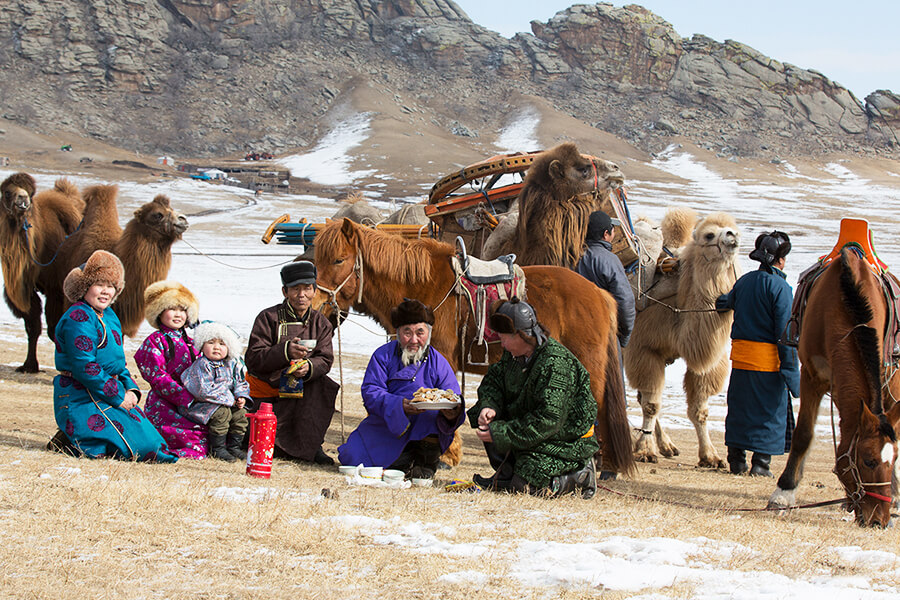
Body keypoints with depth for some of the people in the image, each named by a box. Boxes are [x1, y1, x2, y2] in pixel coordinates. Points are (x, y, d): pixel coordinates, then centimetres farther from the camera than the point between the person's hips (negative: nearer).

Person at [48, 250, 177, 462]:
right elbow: (84, 367, -22)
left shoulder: (109, 316, 15)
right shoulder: (78, 318, -16)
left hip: (109, 395, 10)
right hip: (80, 399, -10)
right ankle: (71, 442, -4)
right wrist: (118, 396, -17)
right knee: (137, 444, -17)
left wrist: (130, 389, 3)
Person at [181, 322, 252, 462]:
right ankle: (217, 449, -16)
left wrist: (241, 397, -7)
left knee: (241, 413, -8)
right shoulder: (202, 365, -17)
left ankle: (234, 447, 7)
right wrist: (228, 399, -22)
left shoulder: (231, 365, 7)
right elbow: (204, 390, -25)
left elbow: (240, 383, 17)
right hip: (199, 403, -7)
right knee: (222, 413, -29)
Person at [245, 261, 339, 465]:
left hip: (302, 390, 3)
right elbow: (253, 359, -18)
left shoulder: (320, 323, 3)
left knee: (323, 386, -31)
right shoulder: (268, 318, -9)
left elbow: (325, 360, -8)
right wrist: (286, 351, -35)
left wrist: (308, 367, -33)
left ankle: (312, 447, -22)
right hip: (268, 392, -3)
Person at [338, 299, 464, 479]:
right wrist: (399, 405, -32)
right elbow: (370, 392, -13)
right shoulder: (383, 355, -1)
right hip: (384, 426, 1)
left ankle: (427, 459, -14)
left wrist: (452, 415, -37)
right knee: (351, 458, -18)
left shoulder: (438, 362, -2)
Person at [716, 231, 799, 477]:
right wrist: (791, 369, -13)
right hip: (768, 357, -6)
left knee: (739, 407, 13)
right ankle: (760, 463, 1)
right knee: (770, 410, 3)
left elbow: (728, 301, 30)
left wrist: (723, 302, 56)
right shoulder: (780, 287, -12)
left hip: (740, 355, 6)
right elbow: (785, 331, -15)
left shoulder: (744, 281, 7)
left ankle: (736, 459, 15)